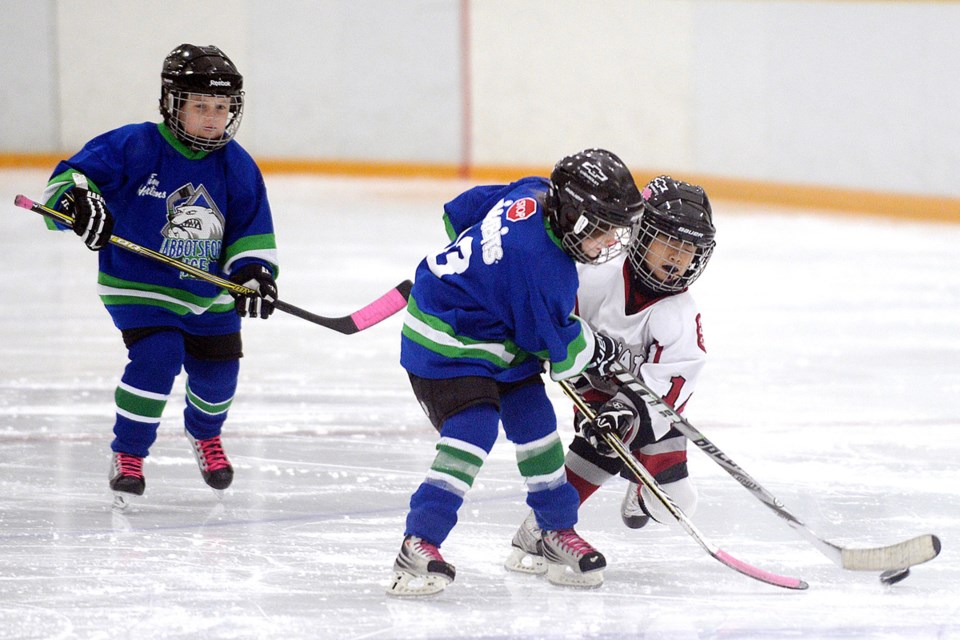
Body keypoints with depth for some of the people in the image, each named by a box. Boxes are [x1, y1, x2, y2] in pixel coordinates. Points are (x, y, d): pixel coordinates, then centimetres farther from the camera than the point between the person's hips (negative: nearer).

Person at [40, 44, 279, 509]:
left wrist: (254, 271, -13)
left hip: (211, 294, 4)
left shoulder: (237, 167, -4)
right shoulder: (135, 148, -16)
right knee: (157, 358, -23)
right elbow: (72, 175, -19)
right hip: (139, 285, -4)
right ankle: (127, 454, -4)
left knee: (218, 370, 8)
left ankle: (204, 434, 45)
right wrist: (76, 200, -42)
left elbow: (252, 229, 4)